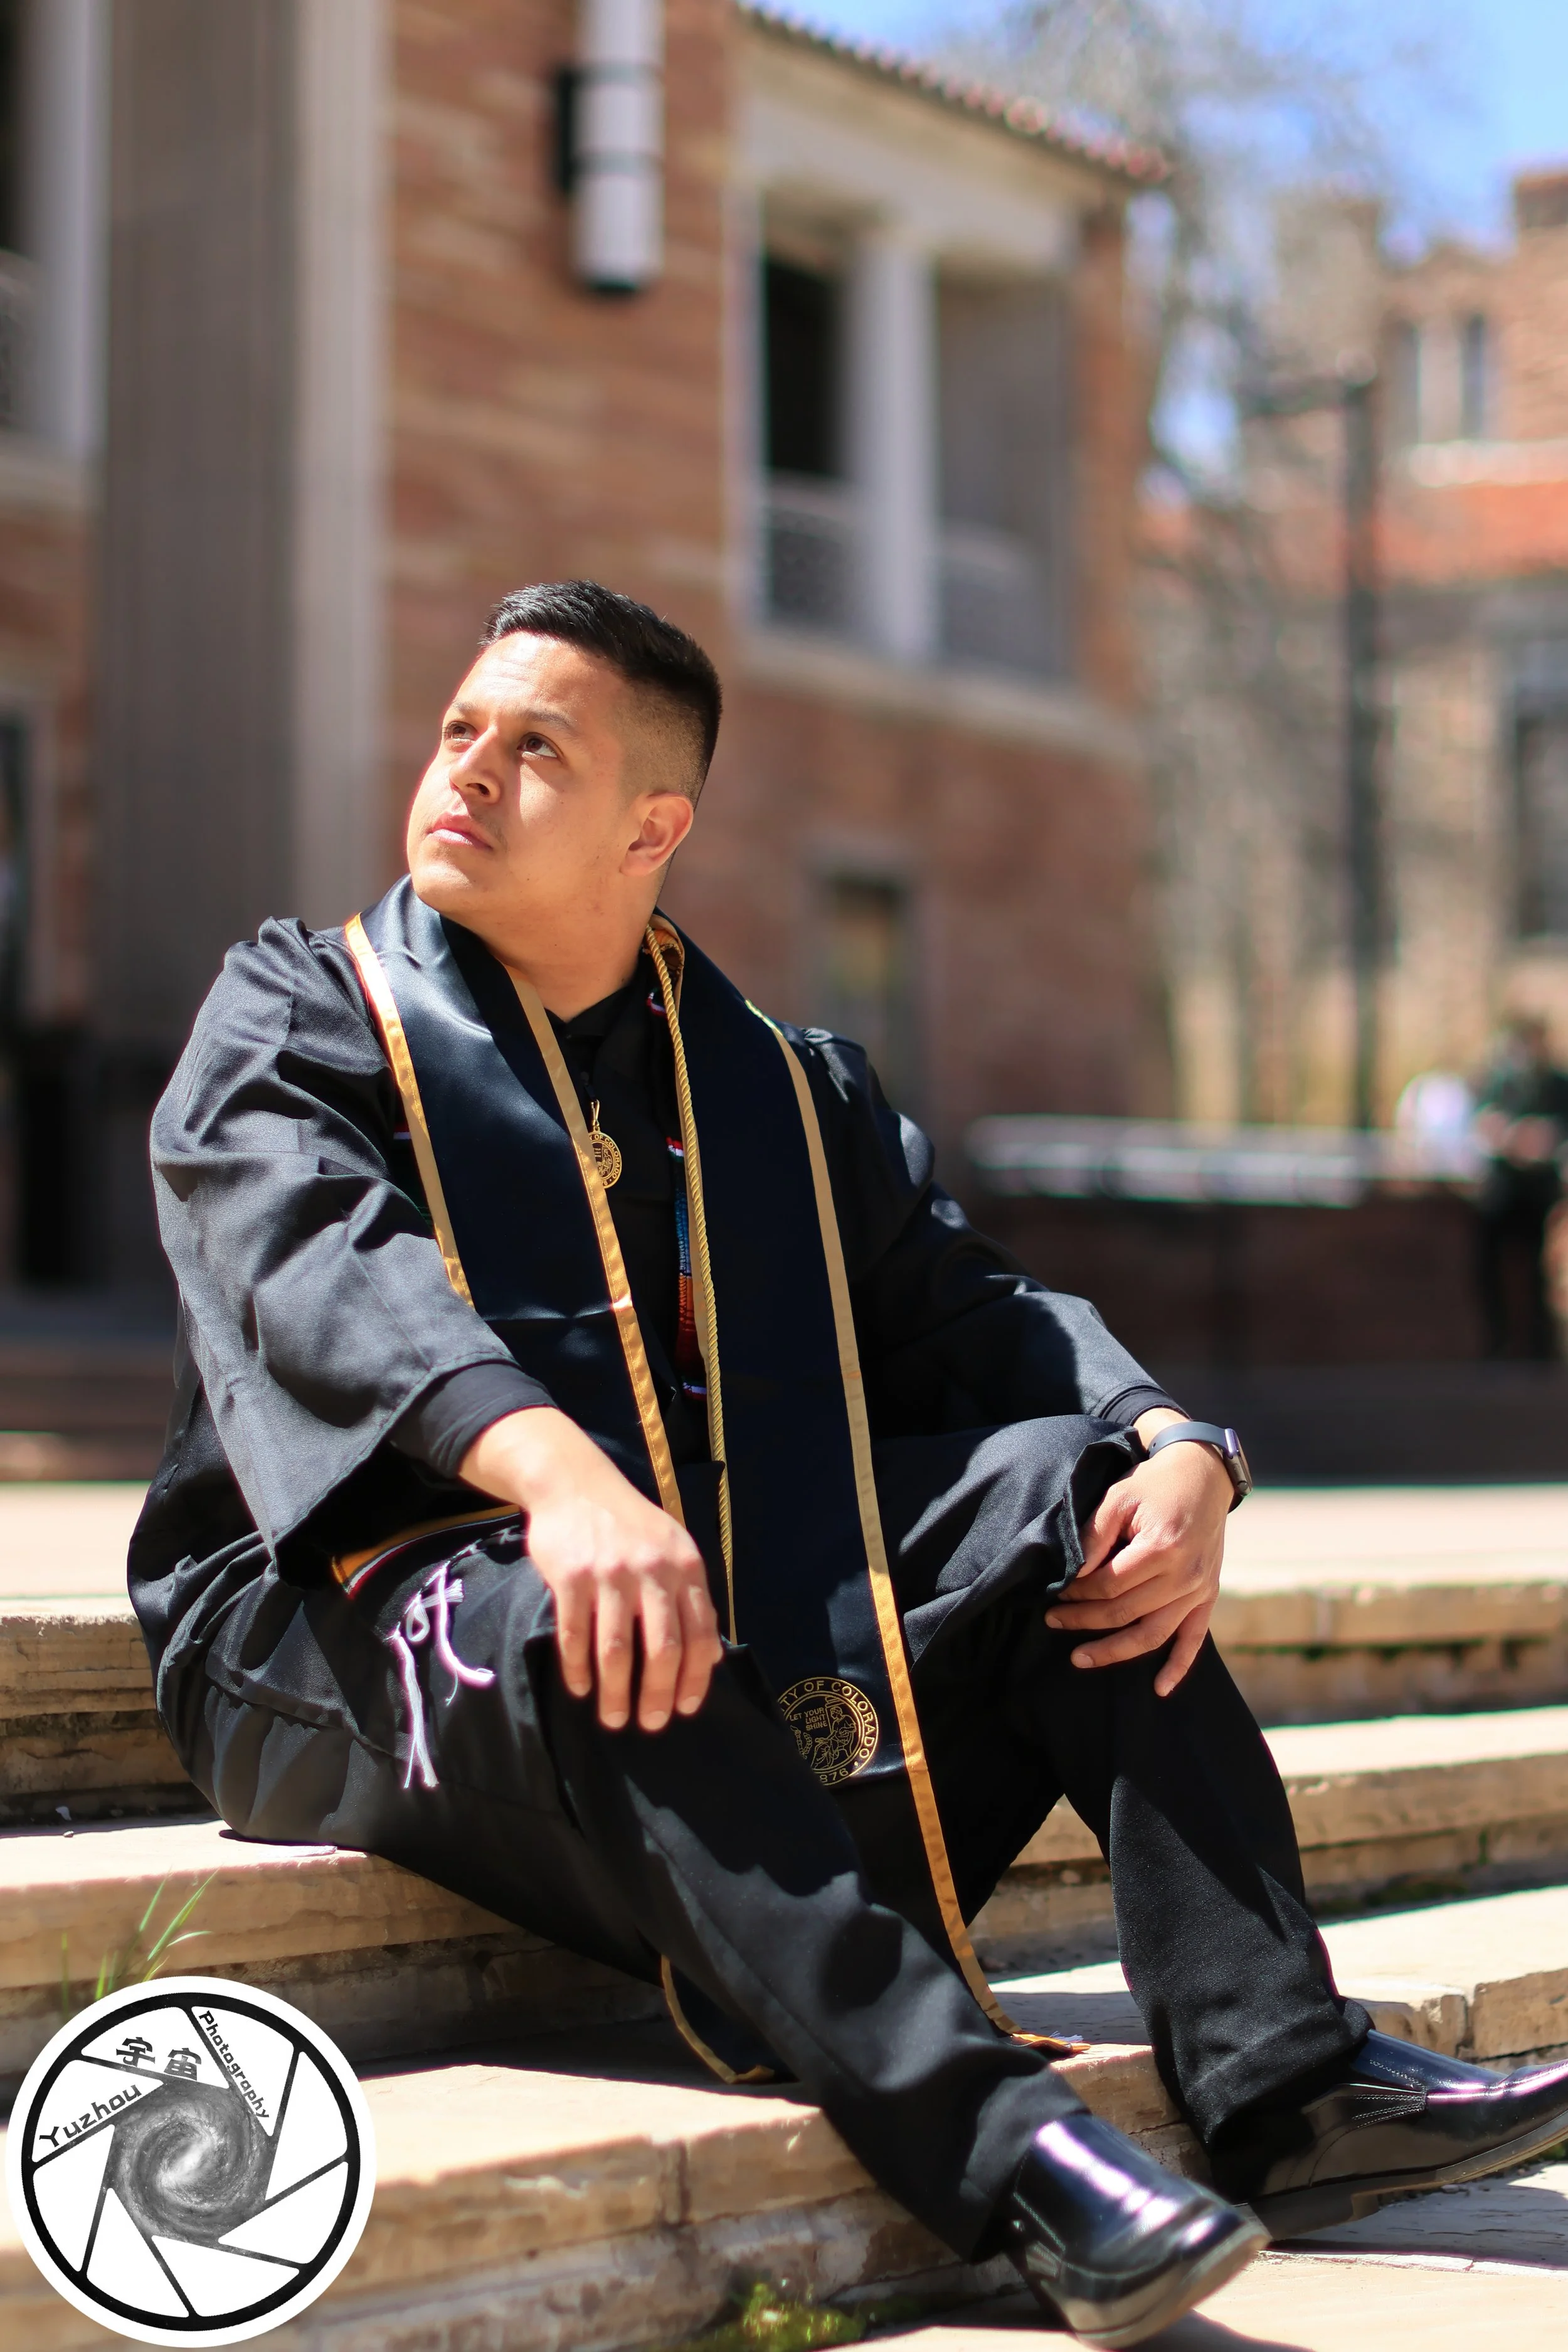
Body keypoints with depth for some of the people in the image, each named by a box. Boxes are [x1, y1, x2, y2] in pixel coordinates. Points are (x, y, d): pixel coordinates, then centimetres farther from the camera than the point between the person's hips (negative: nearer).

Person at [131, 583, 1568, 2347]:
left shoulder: (782, 1086, 17)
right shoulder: (296, 1015, 4)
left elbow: (968, 1309, 9)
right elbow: (319, 1265, -17)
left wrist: (1180, 1452, -14)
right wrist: (550, 1468, -39)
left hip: (735, 1596, 5)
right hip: (361, 1603, -4)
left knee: (1065, 1489, -12)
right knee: (578, 1636, -37)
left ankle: (1276, 2072, -21)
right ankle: (991, 2143, -47)